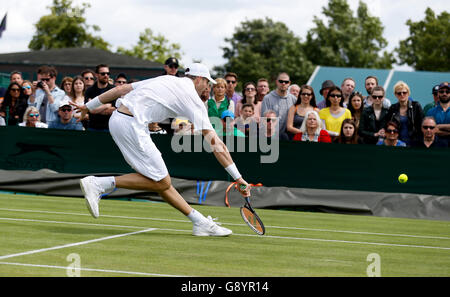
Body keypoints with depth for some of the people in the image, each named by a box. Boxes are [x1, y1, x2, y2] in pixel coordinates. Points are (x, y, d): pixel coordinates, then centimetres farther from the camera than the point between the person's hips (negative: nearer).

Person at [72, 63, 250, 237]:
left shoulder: (165, 79, 21)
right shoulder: (192, 99, 1)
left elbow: (120, 89, 21)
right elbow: (216, 144, -3)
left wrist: (89, 106, 30)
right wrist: (238, 178, -1)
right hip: (131, 125, -9)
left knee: (162, 182, 9)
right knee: (160, 182, -5)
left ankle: (200, 222, 12)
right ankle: (98, 184, -8)